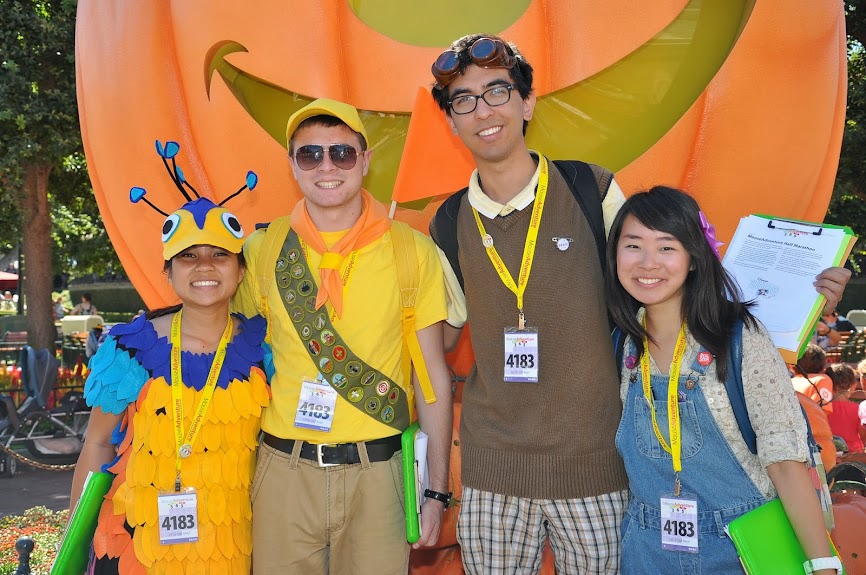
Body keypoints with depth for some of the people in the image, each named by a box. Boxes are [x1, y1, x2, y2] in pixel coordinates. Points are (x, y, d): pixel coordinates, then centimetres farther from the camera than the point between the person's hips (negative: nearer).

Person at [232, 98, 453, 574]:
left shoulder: (411, 250, -2)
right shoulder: (264, 248, 1)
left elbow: (433, 377, 2)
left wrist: (437, 491, 1)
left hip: (377, 476, -1)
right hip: (284, 471, 1)